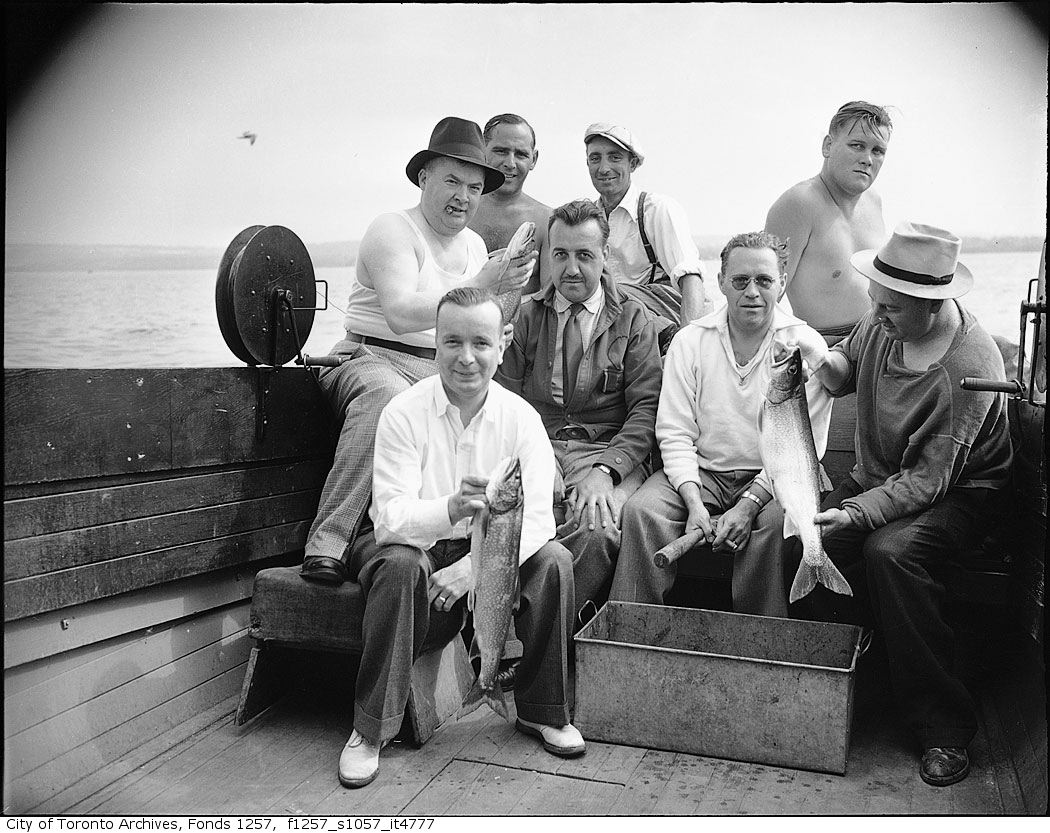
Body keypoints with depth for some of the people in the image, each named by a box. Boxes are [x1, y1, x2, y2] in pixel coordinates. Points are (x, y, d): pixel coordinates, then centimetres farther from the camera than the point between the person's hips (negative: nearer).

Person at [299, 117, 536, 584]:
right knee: (386, 397, -40)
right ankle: (328, 543, -36)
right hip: (376, 359, -5)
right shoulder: (393, 231, -3)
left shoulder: (475, 245, 20)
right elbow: (401, 315, -21)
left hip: (447, 372, 6)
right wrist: (480, 286, -27)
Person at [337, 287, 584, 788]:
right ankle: (370, 731, -19)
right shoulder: (404, 413, -17)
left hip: (488, 548, 3)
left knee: (554, 560, -21)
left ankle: (541, 711, -1)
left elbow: (537, 518, -18)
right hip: (408, 541, -2)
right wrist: (451, 508, -47)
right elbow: (390, 517, -26)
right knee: (402, 566, -35)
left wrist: (472, 567, -33)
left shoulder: (520, 417, -10)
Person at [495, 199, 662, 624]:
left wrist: (605, 471, -15)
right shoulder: (526, 317, 18)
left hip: (610, 452, -1)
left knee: (597, 530, -34)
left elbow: (646, 410, 2)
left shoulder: (634, 320, 13)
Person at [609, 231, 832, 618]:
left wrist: (749, 503, -20)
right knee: (641, 510, -24)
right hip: (701, 472, 2)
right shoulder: (690, 341, 3)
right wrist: (694, 502, -16)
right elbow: (675, 433, -1)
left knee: (774, 520, -33)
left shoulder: (806, 345, -3)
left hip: (773, 477, -2)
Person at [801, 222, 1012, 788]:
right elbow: (849, 367, 19)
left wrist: (858, 513, -37)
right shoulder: (881, 322, -4)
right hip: (877, 478, 6)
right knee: (815, 543, -25)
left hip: (955, 493, -6)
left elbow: (931, 477, -26)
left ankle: (945, 726, -21)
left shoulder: (970, 368, -25)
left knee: (891, 551, -37)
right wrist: (831, 364, -6)